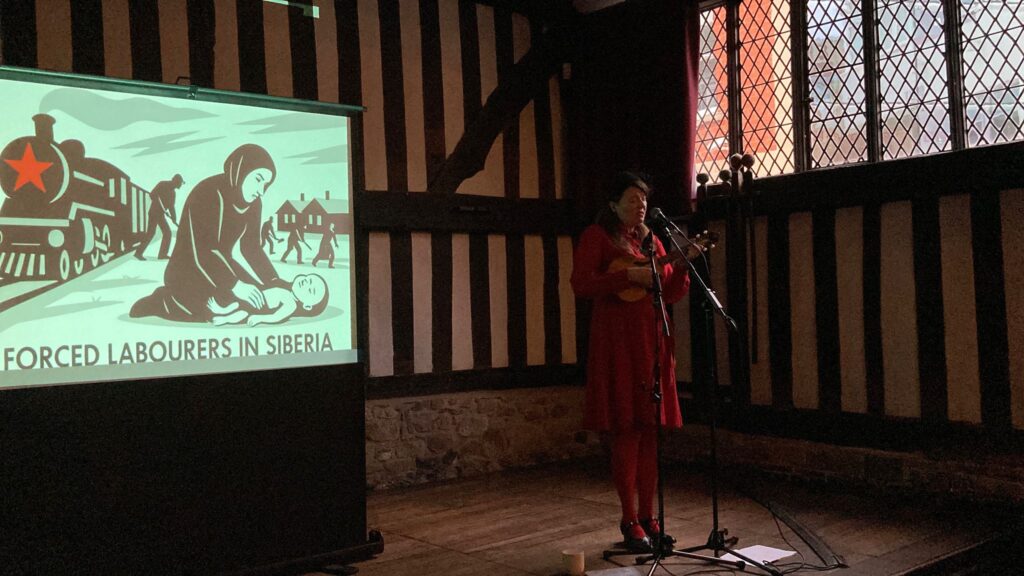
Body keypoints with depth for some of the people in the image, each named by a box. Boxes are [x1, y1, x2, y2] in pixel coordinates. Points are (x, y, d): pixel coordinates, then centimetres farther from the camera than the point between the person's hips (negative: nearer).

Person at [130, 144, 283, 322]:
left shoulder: (253, 203, -1)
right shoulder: (207, 194, -24)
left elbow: (251, 248, 5)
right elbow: (202, 252, -29)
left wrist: (275, 281, -8)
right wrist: (234, 285, -36)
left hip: (220, 268, 7)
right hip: (188, 275, -7)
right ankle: (165, 301, 7)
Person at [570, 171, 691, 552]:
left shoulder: (650, 240, 18)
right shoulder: (597, 236, 1)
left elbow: (672, 294, 15)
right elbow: (580, 284, -12)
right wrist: (630, 275, -16)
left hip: (652, 342, 6)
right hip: (617, 342, -6)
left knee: (650, 431, 7)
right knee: (627, 431, -5)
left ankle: (648, 517, 15)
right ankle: (630, 521, 4)